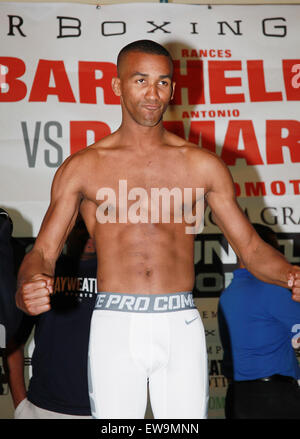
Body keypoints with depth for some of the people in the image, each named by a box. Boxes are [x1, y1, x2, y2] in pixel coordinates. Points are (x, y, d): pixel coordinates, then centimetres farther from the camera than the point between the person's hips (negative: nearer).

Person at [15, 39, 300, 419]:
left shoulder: (202, 165, 8)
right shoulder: (82, 167, 5)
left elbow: (251, 248, 8)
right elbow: (42, 252, 2)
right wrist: (27, 289, -21)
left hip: (181, 329, 1)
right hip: (114, 328, -1)